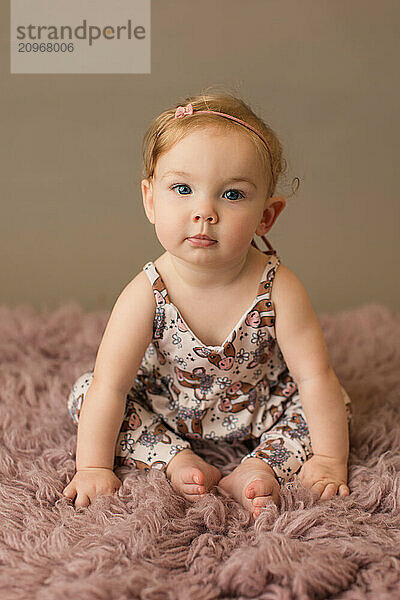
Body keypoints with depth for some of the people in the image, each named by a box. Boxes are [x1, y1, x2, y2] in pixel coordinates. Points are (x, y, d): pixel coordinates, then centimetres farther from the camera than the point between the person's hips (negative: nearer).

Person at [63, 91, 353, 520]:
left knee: (336, 403, -16)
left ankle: (261, 467, -17)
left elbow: (315, 376, -23)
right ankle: (177, 461, -17)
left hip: (258, 412, 0)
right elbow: (109, 386, -26)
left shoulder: (278, 289, -28)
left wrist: (328, 459, -24)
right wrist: (93, 467, -29)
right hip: (164, 412, 1)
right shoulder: (146, 295, -28)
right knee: (84, 392, -14)